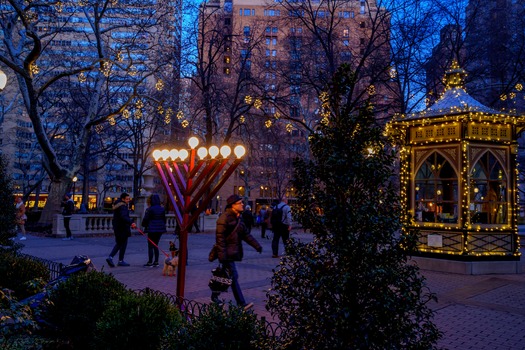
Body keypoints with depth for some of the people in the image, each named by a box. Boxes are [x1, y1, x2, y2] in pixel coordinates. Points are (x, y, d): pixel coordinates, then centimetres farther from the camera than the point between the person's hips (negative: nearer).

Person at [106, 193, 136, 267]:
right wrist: (131, 223, -44)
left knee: (118, 244, 18)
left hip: (117, 227, 9)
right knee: (123, 244, 2)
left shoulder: (117, 205, 14)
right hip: (123, 228, -9)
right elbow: (123, 217, -36)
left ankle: (110, 257, 8)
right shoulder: (123, 206, -18)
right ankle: (120, 261, 6)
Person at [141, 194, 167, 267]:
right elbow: (164, 219, 12)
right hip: (160, 229, 6)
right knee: (155, 245, 15)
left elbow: (145, 219, -9)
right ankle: (156, 262, 14)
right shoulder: (162, 209, 5)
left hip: (152, 229, -6)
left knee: (150, 246, 1)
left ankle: (150, 262, 2)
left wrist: (144, 225, 9)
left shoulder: (150, 209, -13)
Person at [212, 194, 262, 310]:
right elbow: (220, 237, -19)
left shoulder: (238, 218, 12)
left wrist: (257, 245, 11)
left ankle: (215, 295, 31)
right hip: (227, 253, -9)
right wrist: (222, 255, -23)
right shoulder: (225, 218, -16)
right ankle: (241, 303, -4)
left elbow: (245, 234, 17)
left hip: (233, 252, 9)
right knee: (233, 277, -6)